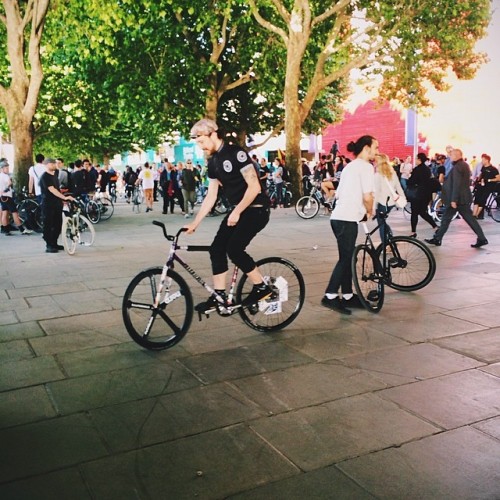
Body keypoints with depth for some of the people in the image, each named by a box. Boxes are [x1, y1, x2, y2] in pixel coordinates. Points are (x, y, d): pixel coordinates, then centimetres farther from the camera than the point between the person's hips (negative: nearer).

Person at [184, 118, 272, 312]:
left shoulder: (236, 153, -16)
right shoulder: (213, 162, 10)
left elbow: (254, 186, -21)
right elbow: (211, 196, 11)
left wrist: (237, 212, -20)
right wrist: (195, 222, 7)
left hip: (256, 209, -8)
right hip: (237, 210, 9)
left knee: (234, 248, -20)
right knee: (217, 248, 0)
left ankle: (262, 288, -4)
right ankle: (219, 295, 9)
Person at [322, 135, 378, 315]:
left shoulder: (350, 166, 22)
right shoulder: (366, 166, -6)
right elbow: (367, 196, -16)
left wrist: (363, 210, 26)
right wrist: (370, 212, 4)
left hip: (338, 217, 9)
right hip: (347, 219, -9)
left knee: (348, 258, 13)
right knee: (346, 259, -7)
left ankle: (347, 296, 19)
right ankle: (330, 296, -9)